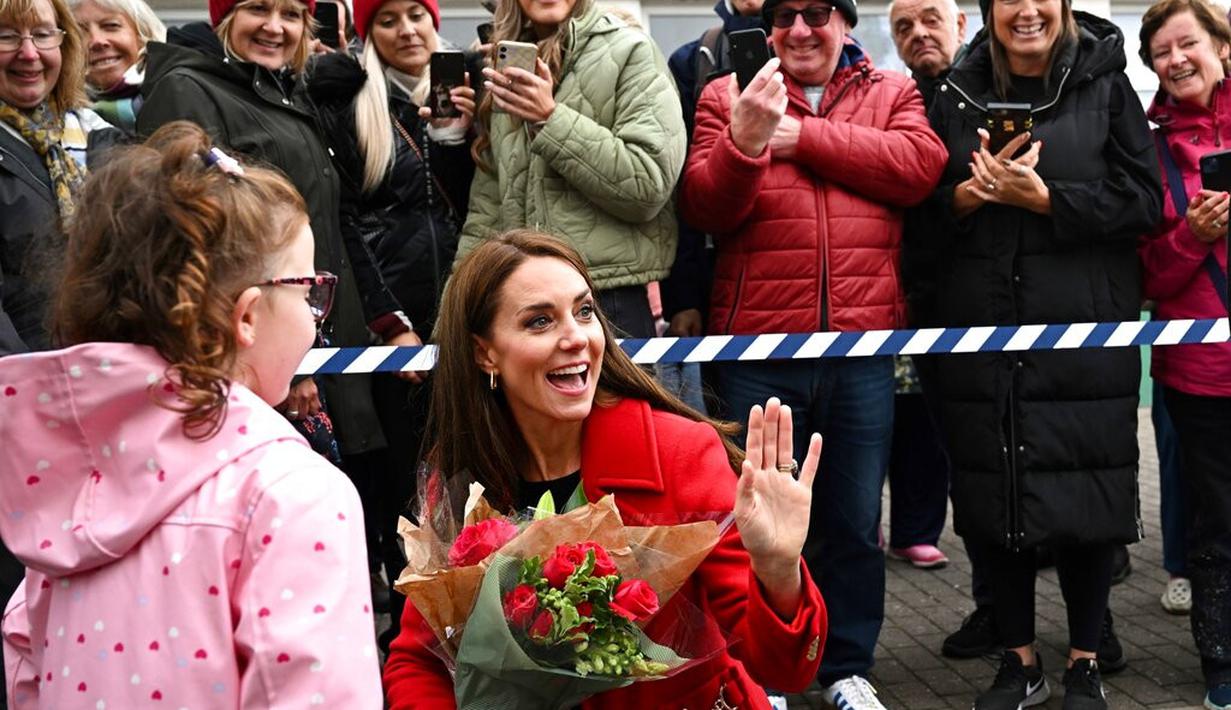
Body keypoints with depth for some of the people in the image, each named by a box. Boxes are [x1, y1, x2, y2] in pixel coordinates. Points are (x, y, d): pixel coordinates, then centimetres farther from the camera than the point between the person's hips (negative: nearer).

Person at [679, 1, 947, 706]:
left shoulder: (893, 93, 10)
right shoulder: (728, 96, 7)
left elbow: (921, 164, -10)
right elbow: (707, 208, -5)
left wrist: (803, 135, -10)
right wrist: (745, 143, -25)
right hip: (758, 350, -1)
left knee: (855, 520, 12)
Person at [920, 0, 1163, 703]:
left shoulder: (1106, 86, 4)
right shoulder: (957, 97, 10)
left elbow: (1143, 201, -4)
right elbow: (926, 210, 8)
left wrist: (1042, 197, -14)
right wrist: (972, 192, -12)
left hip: (1086, 329, -2)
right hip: (984, 329, 2)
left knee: (1087, 497, 2)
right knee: (995, 494, 6)